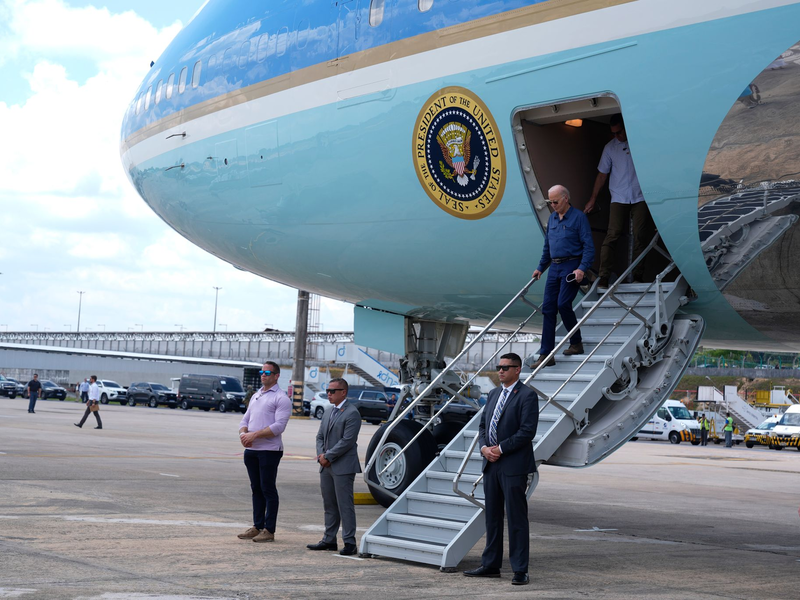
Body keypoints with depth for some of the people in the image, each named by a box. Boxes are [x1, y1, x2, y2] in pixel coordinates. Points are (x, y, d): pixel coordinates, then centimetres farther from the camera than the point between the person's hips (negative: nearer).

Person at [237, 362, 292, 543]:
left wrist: (254, 435, -20)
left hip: (269, 450, -7)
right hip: (251, 450, 7)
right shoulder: (256, 396, 19)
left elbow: (279, 426, -16)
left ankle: (269, 530, 1)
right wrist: (243, 434, -5)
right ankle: (257, 527, 18)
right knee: (256, 489, 11)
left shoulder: (281, 398, -6)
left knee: (268, 490, -3)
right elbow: (245, 419, 18)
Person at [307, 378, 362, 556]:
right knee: (329, 505, 13)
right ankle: (329, 540, 20)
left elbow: (347, 441, -17)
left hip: (343, 467, -8)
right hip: (326, 467, 8)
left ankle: (349, 543, -1)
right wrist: (321, 455, -1)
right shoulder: (328, 412, 16)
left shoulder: (352, 413, -11)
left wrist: (328, 456, -14)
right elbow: (320, 436, 17)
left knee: (345, 505, -5)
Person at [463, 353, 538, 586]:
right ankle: (490, 565, 21)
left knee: (517, 519, -3)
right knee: (492, 516, 13)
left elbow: (527, 431, -16)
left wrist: (500, 449, -16)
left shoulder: (527, 396, -9)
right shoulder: (494, 394, 15)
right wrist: (484, 447, -2)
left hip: (514, 466, -7)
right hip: (491, 464, 8)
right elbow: (482, 425, 16)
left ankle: (520, 570, 3)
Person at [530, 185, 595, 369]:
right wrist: (540, 267, 21)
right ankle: (546, 355, 1)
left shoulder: (578, 217, -7)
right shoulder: (552, 218, 15)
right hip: (555, 267, 7)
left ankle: (576, 343, 6)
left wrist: (582, 268, -20)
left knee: (563, 304, -16)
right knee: (548, 308, 0)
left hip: (572, 267, -7)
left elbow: (589, 246, -11)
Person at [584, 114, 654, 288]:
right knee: (612, 235, -10)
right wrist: (592, 199, 11)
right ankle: (603, 277, -14)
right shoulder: (610, 147, 6)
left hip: (641, 197, 0)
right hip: (619, 198, 0)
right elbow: (602, 174, 11)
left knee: (640, 237, -2)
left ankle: (637, 277, 4)